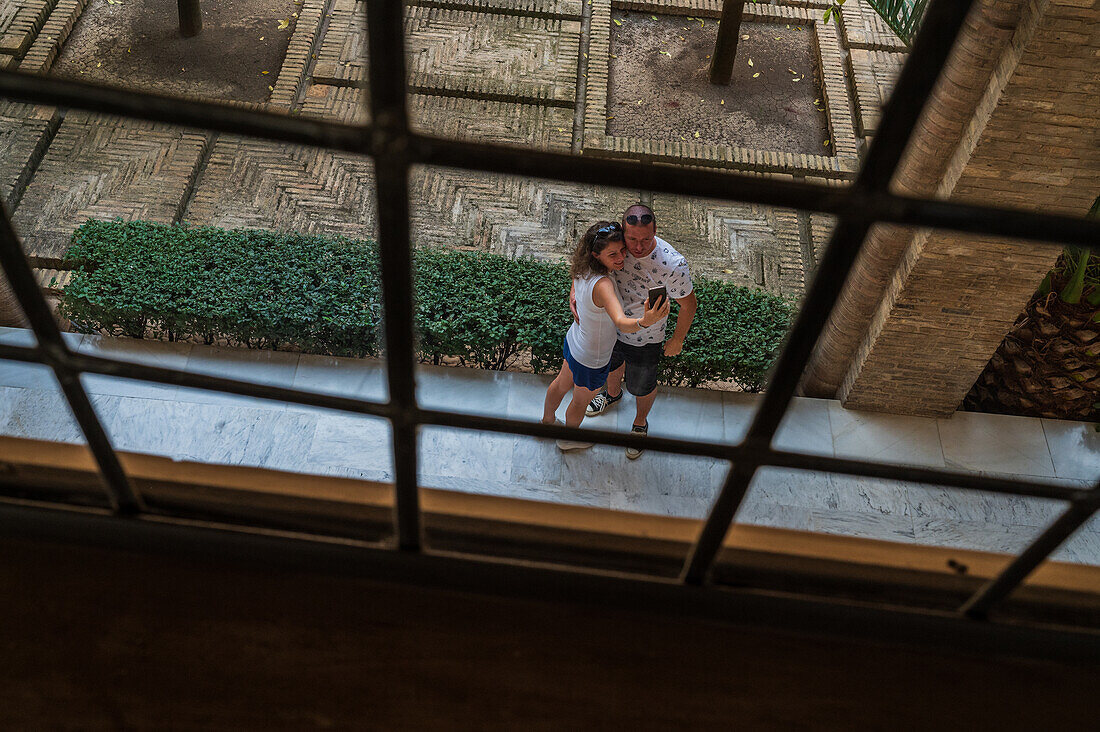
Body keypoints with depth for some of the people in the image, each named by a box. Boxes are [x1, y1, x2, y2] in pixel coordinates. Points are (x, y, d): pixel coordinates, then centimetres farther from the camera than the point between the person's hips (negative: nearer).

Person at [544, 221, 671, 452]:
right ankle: (568, 439, 55)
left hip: (573, 341, 7)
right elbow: (621, 323, -57)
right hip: (591, 361, -7)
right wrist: (645, 321, -74)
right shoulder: (601, 284, -42)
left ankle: (547, 421, 64)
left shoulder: (582, 271, -16)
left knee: (562, 383, 35)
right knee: (581, 400, 25)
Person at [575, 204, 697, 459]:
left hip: (644, 341, -4)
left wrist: (677, 341, -5)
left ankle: (640, 423, 56)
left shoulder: (673, 264, -36)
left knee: (642, 387, 23)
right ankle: (613, 393, 69)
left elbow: (689, 304, -18)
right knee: (612, 363, 34)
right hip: (610, 326, 4)